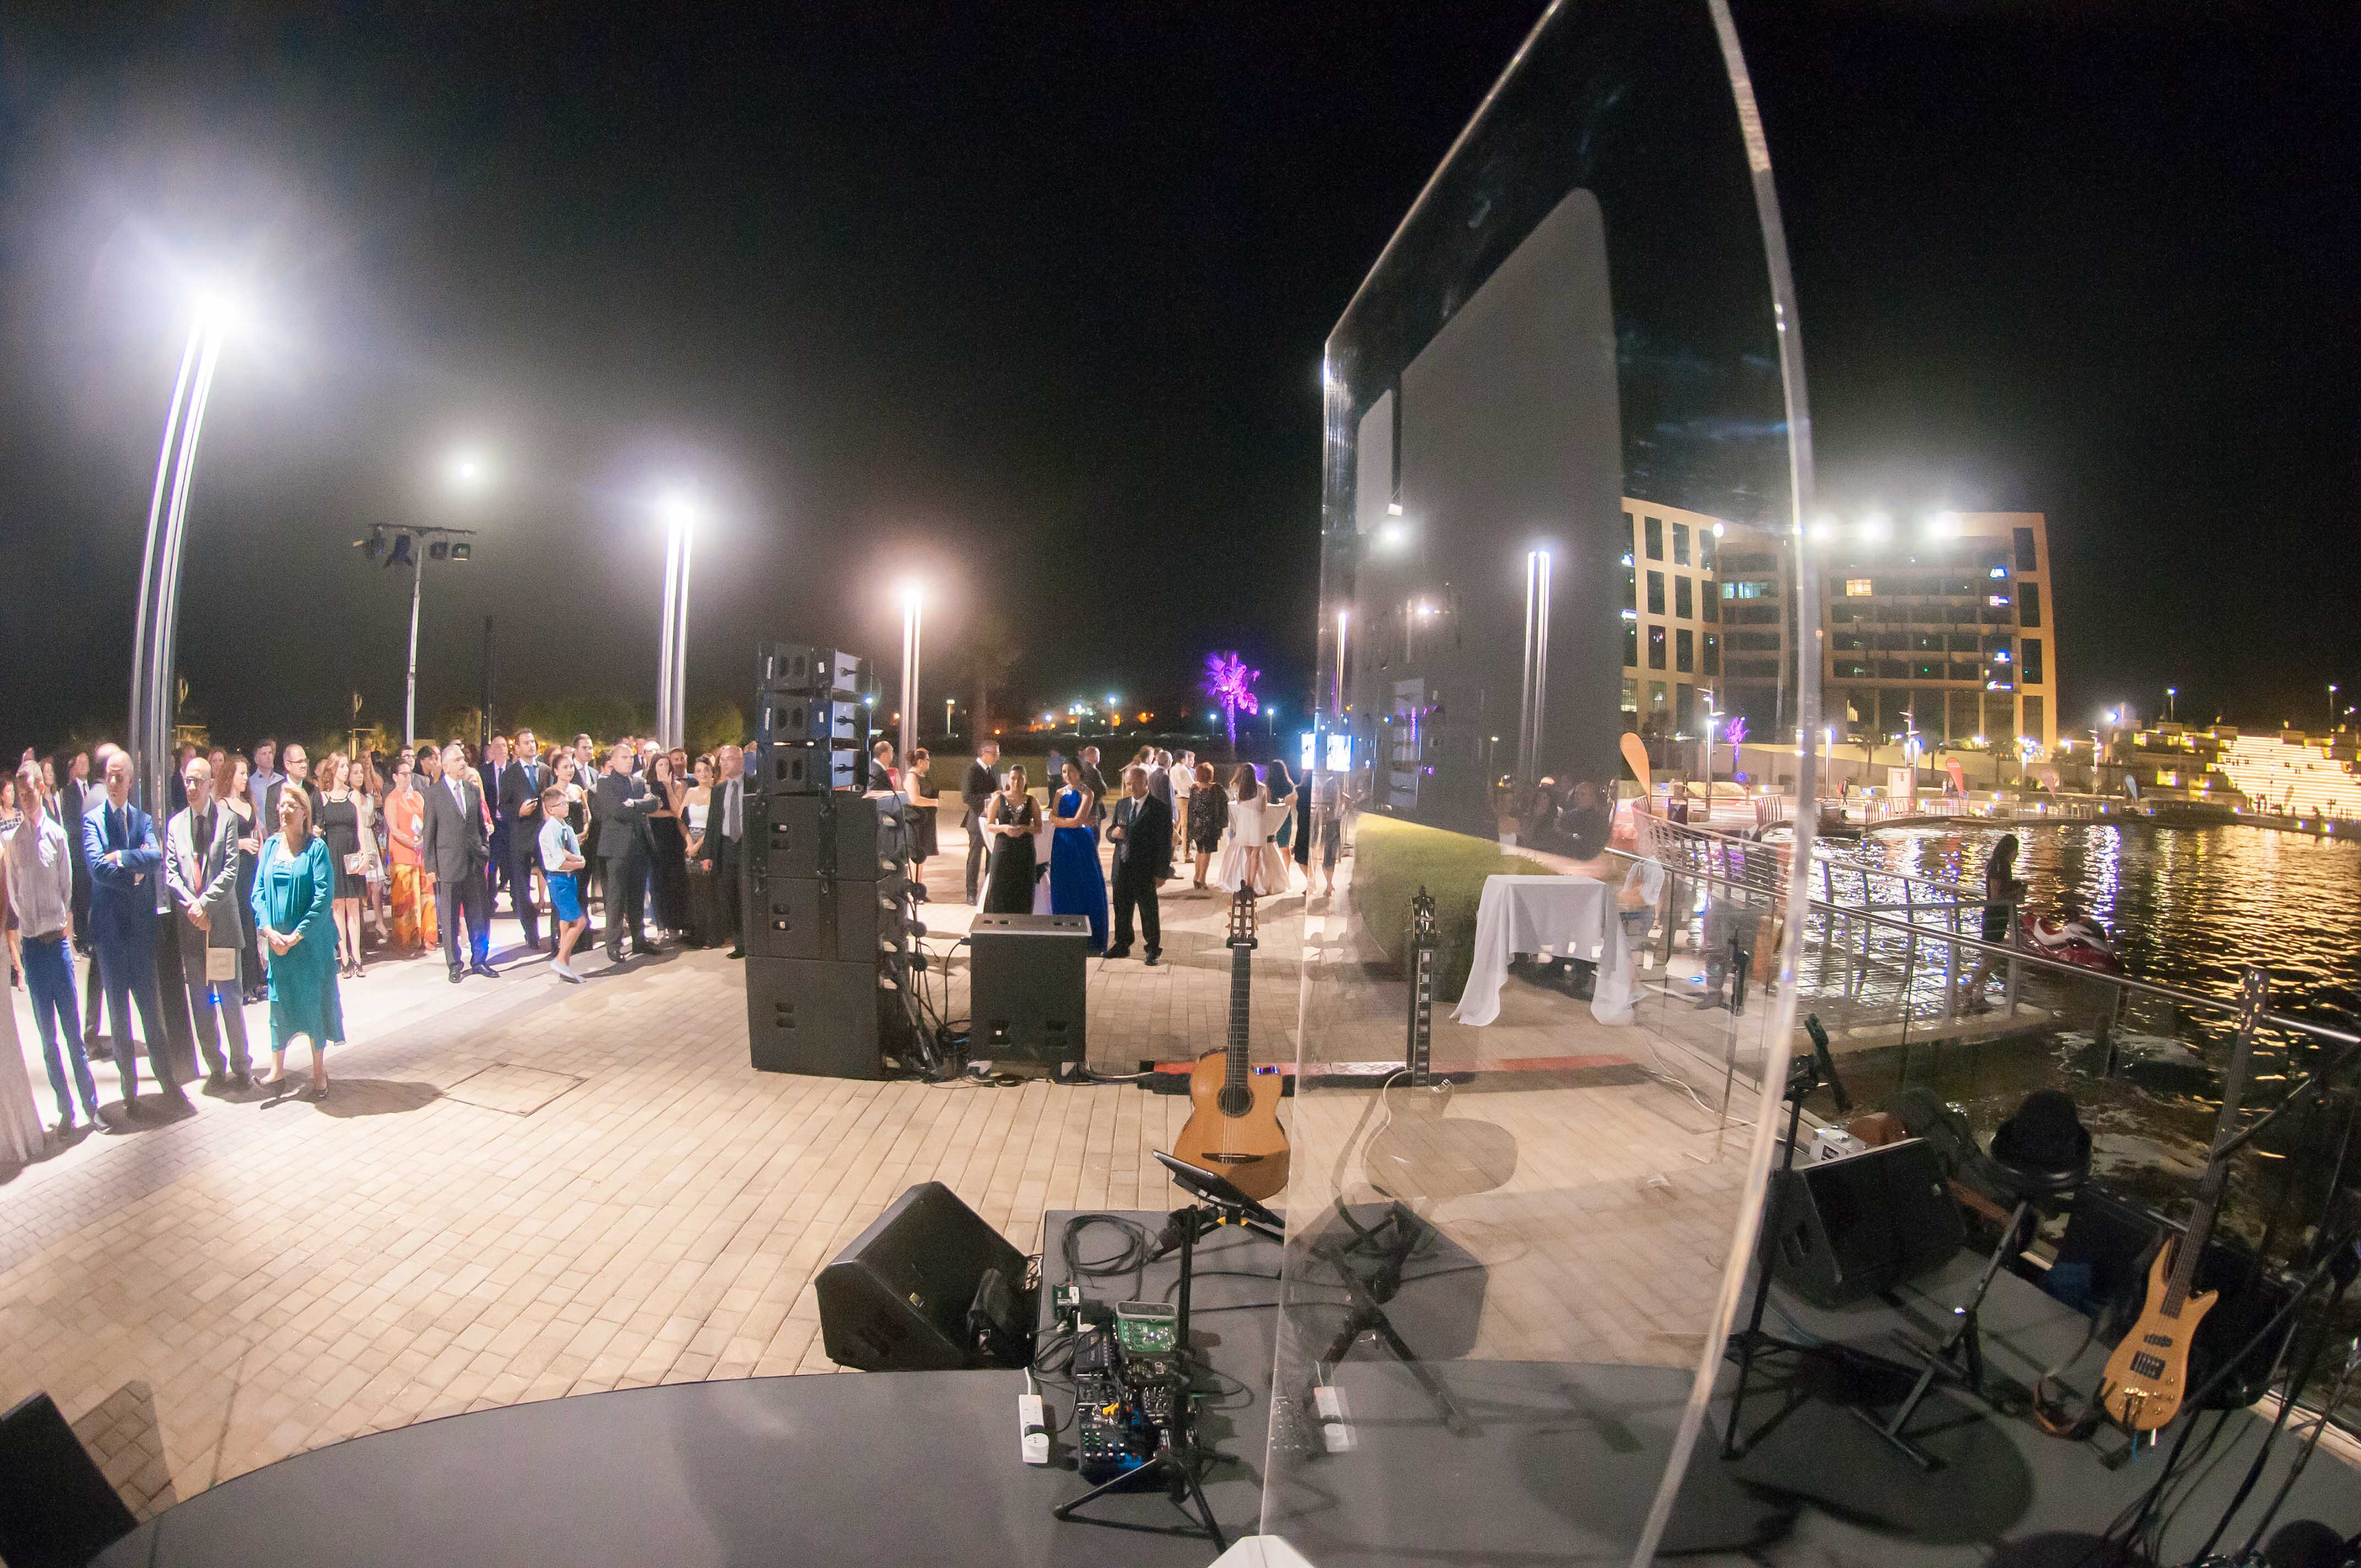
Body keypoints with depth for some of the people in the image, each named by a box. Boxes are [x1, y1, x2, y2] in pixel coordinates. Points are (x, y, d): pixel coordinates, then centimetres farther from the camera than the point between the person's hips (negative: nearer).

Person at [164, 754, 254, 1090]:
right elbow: (170, 873, 5)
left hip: (222, 921, -4)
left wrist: (204, 903, -14)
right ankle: (216, 1066, 17)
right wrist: (190, 905, -10)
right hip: (189, 924, 4)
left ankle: (241, 1066, 11)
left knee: (231, 999, 1)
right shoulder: (175, 824, 10)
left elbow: (230, 871, -6)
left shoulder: (227, 820, -1)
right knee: (200, 1002, 8)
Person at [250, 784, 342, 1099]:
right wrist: (269, 931, -9)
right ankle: (277, 1071, 15)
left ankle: (319, 1072, 15)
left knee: (315, 1001, 4)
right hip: (277, 941, 3)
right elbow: (258, 892, 4)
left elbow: (324, 897, -13)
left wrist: (296, 936, -16)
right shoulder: (270, 845, 5)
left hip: (311, 942, -3)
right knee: (279, 1002, 6)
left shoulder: (316, 847, -7)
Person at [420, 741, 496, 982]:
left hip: (475, 864, 4)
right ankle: (455, 965, 14)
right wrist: (430, 867, -4)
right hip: (449, 865, -4)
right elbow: (428, 833, -1)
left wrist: (486, 853, 9)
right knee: (450, 919, 4)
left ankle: (479, 961, 19)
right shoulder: (434, 795, -2)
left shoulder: (474, 791, 10)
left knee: (480, 917, 7)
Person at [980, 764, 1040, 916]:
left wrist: (1025, 828, -12)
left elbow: (1039, 828, 7)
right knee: (1000, 892, -3)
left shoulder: (1031, 801, 6)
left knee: (1022, 892, 0)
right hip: (1003, 850, -1)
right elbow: (989, 826, 4)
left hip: (1025, 851, 1)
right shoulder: (999, 799, 3)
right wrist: (1003, 828, -14)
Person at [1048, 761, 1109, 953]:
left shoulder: (1086, 793, -5)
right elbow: (1053, 818, 2)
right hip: (1062, 844, 5)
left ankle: (1093, 940, 3)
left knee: (1088, 888, -3)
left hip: (1081, 843, -5)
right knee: (1063, 889, 4)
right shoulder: (1060, 793, 11)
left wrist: (1059, 820, -2)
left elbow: (1078, 821, -13)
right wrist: (1071, 821, -12)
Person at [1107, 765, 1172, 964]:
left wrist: (1161, 872, -10)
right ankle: (1122, 946, 25)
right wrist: (1113, 832, -8)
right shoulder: (1121, 804, 11)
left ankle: (1154, 949, 16)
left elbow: (1165, 843, -7)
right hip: (1122, 868, 5)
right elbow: (1109, 831, 17)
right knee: (1121, 909, 11)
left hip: (1145, 871, -5)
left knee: (1149, 911, 4)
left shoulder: (1161, 809, -6)